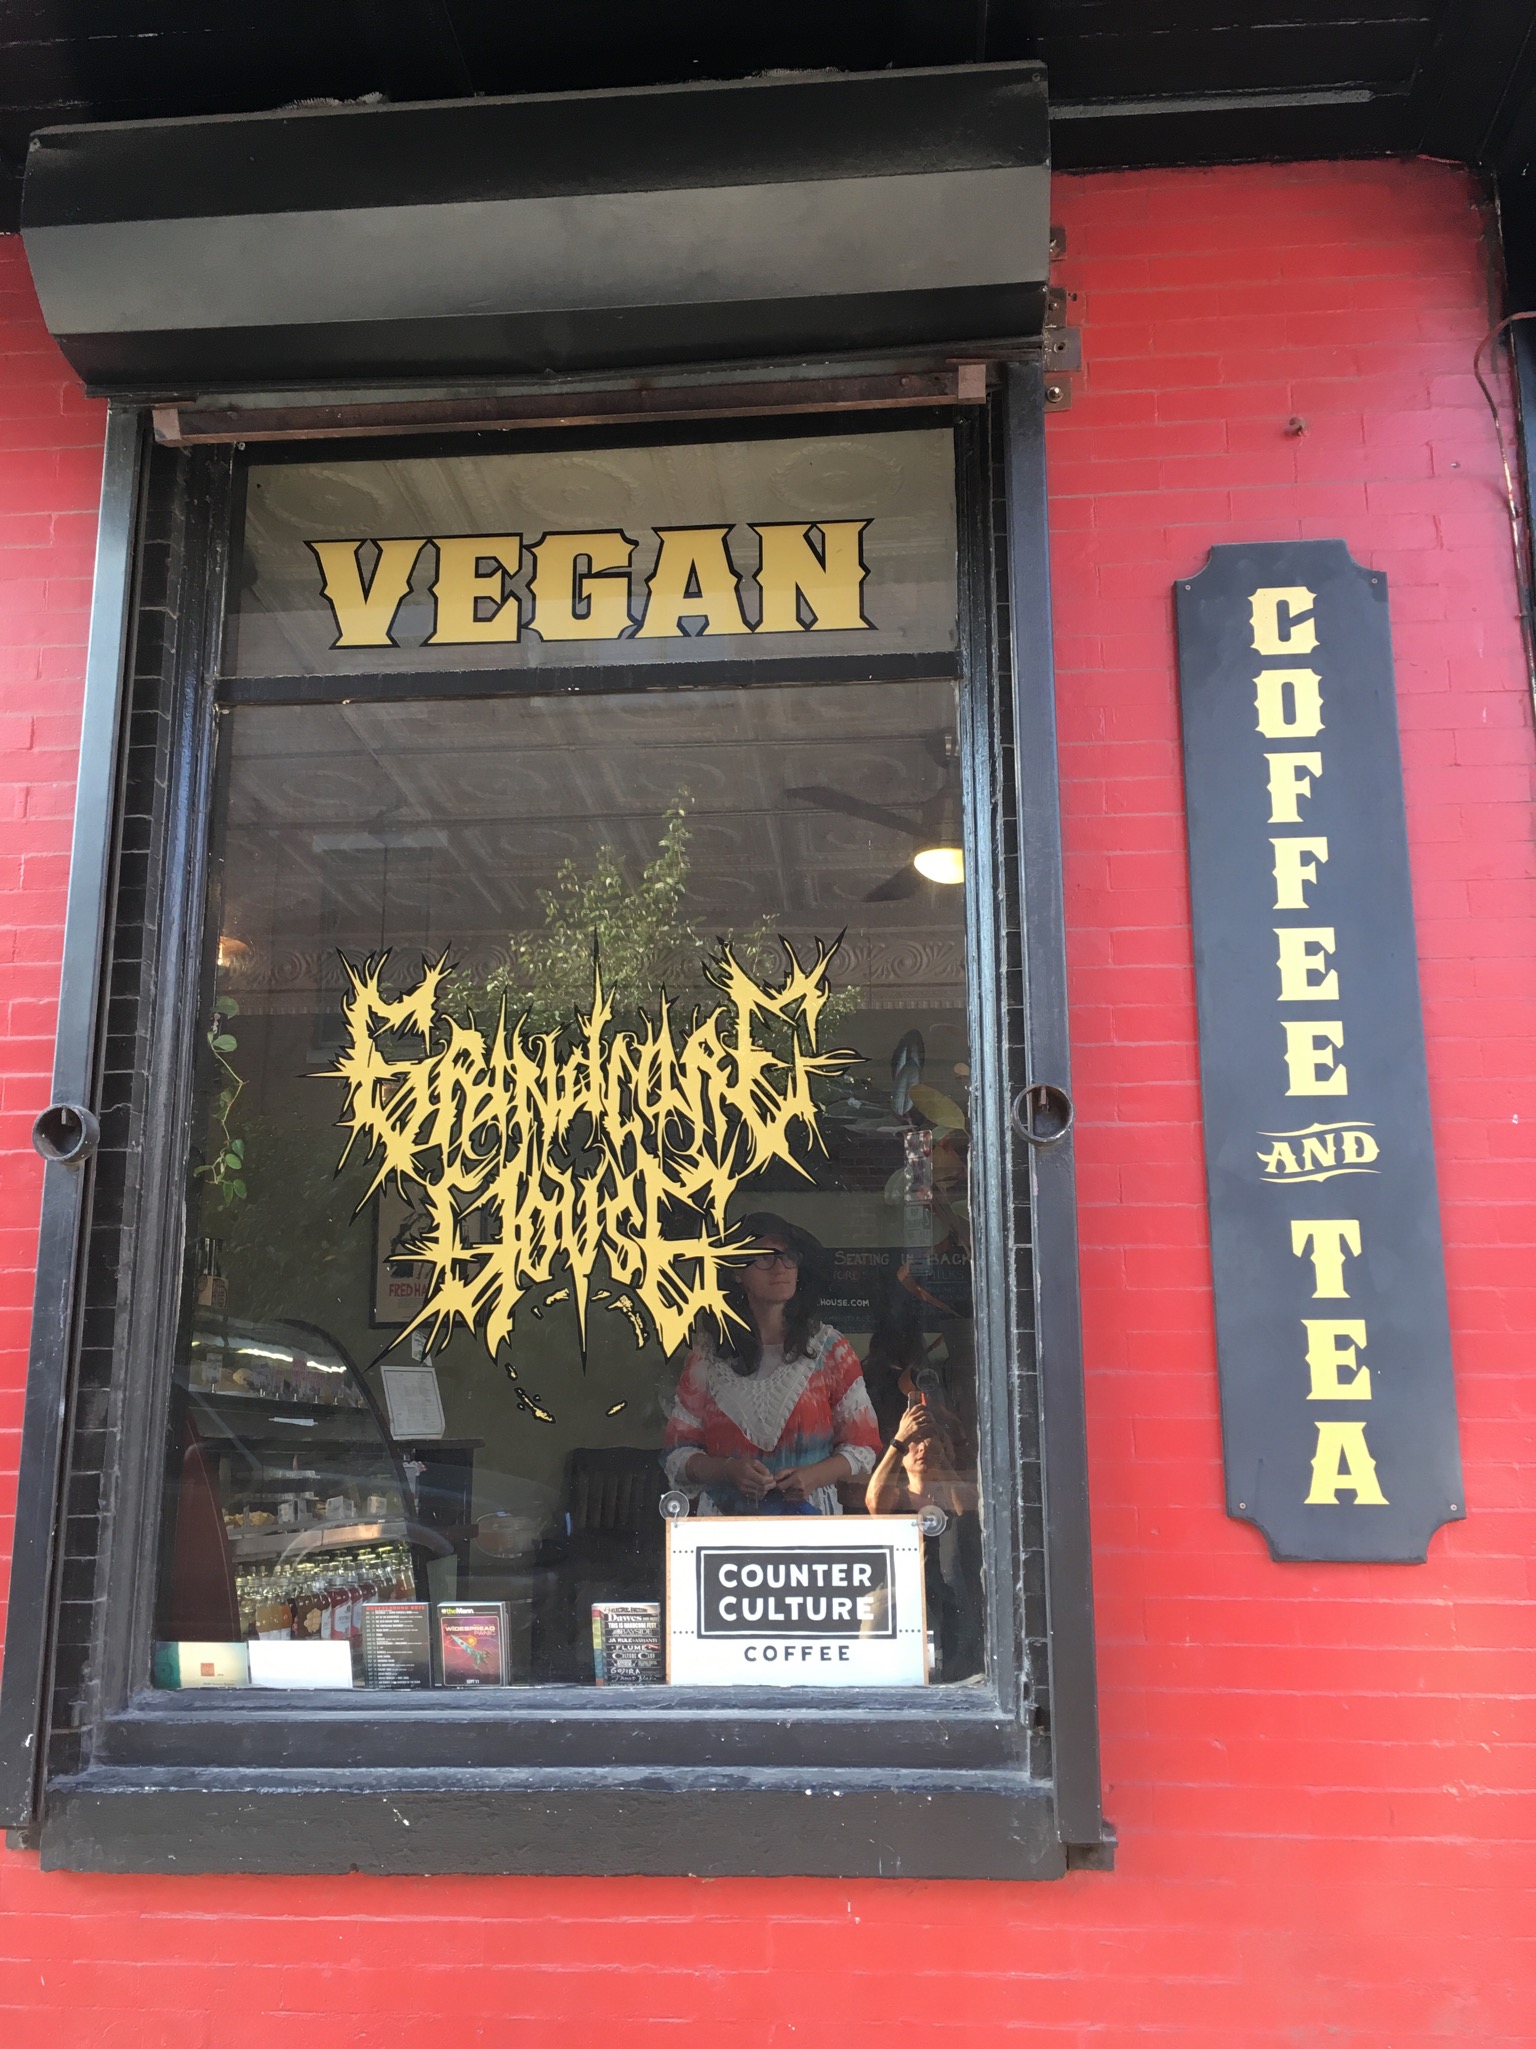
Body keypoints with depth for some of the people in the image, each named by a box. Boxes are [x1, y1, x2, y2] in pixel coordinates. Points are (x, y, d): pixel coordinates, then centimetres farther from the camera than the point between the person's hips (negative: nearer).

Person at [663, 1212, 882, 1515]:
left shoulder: (829, 1349, 5)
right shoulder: (707, 1353, 5)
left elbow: (863, 1445, 7)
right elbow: (677, 1453, 5)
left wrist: (815, 1476, -11)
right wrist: (728, 1470, -14)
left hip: (809, 1514, 0)